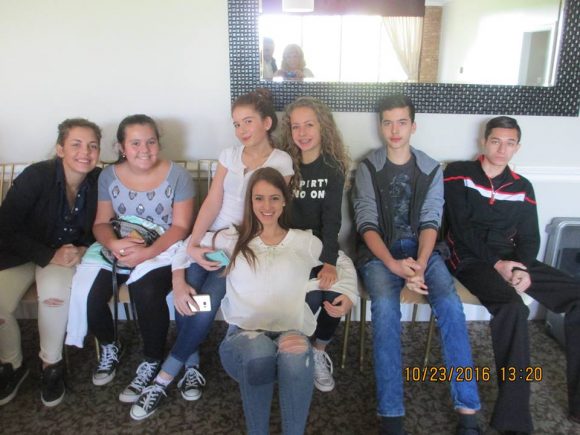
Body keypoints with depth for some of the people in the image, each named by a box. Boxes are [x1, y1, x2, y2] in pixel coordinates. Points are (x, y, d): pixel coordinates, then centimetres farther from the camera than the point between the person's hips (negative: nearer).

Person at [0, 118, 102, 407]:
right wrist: (49, 256, -26)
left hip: (69, 254, 1)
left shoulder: (100, 182, -13)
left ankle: (52, 364, -5)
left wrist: (83, 250, -20)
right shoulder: (36, 175, -20)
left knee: (54, 290, -31)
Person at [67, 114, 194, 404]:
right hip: (116, 250, 4)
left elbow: (180, 227, -10)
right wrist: (113, 244, -19)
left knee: (147, 293, -33)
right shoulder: (108, 176, 4)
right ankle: (109, 346, 14)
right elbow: (101, 223, 5)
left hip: (162, 250, -3)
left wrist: (148, 252, -25)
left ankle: (152, 362, -6)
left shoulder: (177, 176, -6)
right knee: (86, 294, -20)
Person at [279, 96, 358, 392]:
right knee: (310, 298, -26)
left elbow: (332, 219, -7)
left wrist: (329, 261, -21)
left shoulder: (333, 167, 1)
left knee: (338, 297, -22)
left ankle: (318, 351, 8)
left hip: (323, 246, 2)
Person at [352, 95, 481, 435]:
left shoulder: (431, 169, 8)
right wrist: (393, 264, -22)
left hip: (421, 249, 2)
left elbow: (430, 222, -2)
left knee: (450, 304, -25)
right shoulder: (368, 168, 2)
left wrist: (420, 265, -20)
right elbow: (367, 223, -7)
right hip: (379, 252, -2)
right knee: (386, 307, -30)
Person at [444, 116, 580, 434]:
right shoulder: (458, 174, 1)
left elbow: (529, 238, 9)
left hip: (512, 259, 6)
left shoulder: (522, 187, 16)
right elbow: (461, 227, -8)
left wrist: (523, 268, -12)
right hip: (471, 258, -6)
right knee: (512, 307, -34)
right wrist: (496, 263, -15)